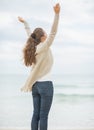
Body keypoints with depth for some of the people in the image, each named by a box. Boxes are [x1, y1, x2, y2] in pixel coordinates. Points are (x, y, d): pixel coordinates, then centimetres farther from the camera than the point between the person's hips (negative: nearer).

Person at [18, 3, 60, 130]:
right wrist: (57, 14, -31)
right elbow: (53, 32, -23)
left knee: (36, 114, 8)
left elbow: (30, 35, 24)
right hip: (45, 84, -7)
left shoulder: (34, 47, 7)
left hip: (35, 85, 7)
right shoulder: (44, 47, -11)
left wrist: (25, 22, 40)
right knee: (43, 116, -4)